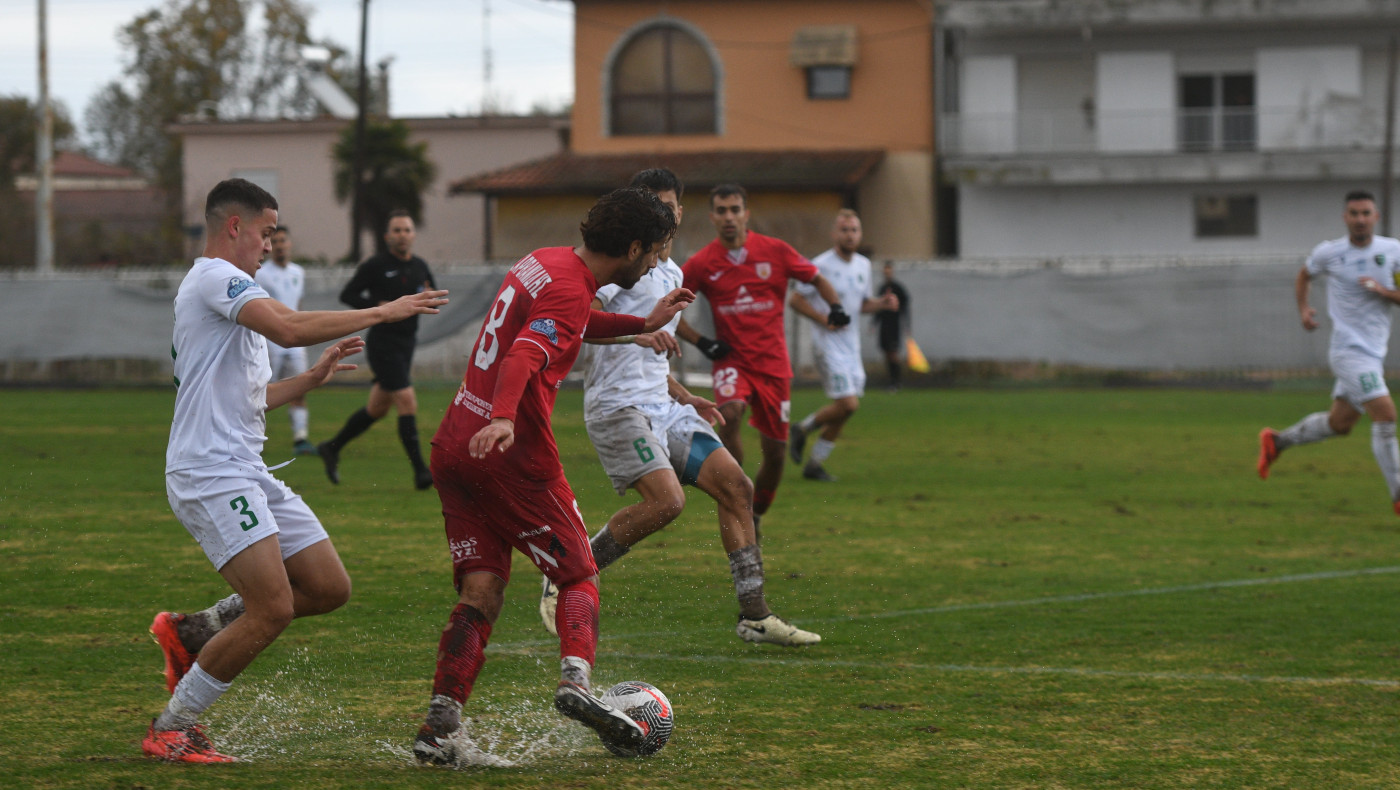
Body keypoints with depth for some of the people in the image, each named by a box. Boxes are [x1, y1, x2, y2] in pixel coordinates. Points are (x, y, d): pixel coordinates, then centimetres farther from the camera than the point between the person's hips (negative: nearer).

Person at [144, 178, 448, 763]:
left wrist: (312, 379, 26)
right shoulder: (216, 277, -8)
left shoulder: (221, 287, 25)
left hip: (247, 473, 10)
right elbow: (288, 329, -26)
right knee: (273, 609, -18)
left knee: (330, 588, 5)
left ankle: (190, 632, 17)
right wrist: (383, 313, -20)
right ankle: (169, 731, -5)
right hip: (211, 474, -10)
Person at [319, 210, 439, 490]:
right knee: (407, 403, -16)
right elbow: (348, 295, -5)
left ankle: (332, 448, 33)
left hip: (406, 344, 7)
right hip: (382, 343, -7)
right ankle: (420, 472, -15)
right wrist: (379, 306, -18)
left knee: (377, 408, 15)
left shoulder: (420, 267, 9)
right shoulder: (375, 265, -8)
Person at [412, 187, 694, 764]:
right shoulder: (569, 291, -13)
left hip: (454, 447, 8)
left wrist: (643, 323, 38)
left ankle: (439, 725, -8)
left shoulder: (545, 263, 16)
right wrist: (502, 419, -46)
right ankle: (576, 680, -21)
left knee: (481, 592, 4)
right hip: (511, 453, -8)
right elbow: (523, 358, -30)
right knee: (580, 579, 3)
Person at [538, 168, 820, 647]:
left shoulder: (673, 274, 22)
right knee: (666, 500, -25)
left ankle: (754, 616, 7)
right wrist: (637, 333, -32)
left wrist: (686, 399, 25)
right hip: (618, 404, -9)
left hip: (662, 406, 9)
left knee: (736, 487, 1)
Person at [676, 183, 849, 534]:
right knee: (729, 413, -32)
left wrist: (836, 307, -7)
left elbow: (817, 279, 12)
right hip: (732, 360, -1)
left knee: (775, 450, 3)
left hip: (773, 363, 2)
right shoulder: (702, 263, -2)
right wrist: (701, 342, -5)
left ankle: (755, 515, 27)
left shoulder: (775, 251, -1)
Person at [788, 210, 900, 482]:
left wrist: (883, 303, 2)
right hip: (829, 343, -7)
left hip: (852, 344, 7)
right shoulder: (822, 265, -11)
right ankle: (802, 430, 8)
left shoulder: (863, 265, 11)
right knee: (847, 404, -16)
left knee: (844, 409, 5)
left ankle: (815, 464, 17)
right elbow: (795, 299, -9)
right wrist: (824, 318, -18)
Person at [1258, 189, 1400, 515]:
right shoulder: (1329, 253, -3)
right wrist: (1303, 309, 3)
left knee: (1339, 424, 16)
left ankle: (1277, 441, 39)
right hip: (1349, 350, -6)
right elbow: (1304, 275, 17)